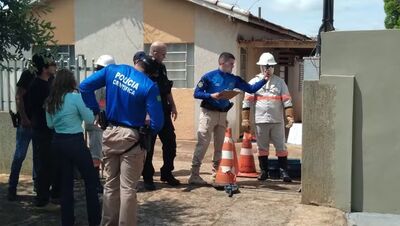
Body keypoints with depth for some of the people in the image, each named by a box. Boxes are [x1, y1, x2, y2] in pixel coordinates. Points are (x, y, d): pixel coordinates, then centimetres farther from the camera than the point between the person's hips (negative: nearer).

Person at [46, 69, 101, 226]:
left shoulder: (51, 100, 6)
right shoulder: (75, 97, -13)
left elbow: (50, 124, 16)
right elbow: (90, 119, -7)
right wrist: (85, 104, 6)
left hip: (58, 142, 7)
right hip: (74, 142, -6)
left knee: (66, 181, 13)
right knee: (90, 179, 6)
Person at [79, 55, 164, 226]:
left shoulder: (113, 70, -1)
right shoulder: (149, 86, -14)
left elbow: (85, 86, 0)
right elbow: (157, 122, -15)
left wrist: (95, 110, 7)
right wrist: (149, 132, 6)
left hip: (110, 134, 5)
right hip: (131, 138, -5)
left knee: (111, 185, 16)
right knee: (128, 189, 3)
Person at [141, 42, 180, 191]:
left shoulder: (161, 67, 12)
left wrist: (172, 106, 18)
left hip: (163, 112, 8)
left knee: (170, 143, 9)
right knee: (148, 146, 2)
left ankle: (167, 173, 23)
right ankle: (147, 177, 13)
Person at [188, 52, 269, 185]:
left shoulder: (234, 79, 7)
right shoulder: (209, 77, -7)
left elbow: (251, 89, 8)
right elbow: (197, 93, -8)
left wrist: (264, 80, -3)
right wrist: (211, 95, -22)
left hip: (223, 114, 6)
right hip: (208, 113, -6)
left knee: (219, 145, 11)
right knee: (203, 143, -9)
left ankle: (216, 173, 22)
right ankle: (194, 175, -7)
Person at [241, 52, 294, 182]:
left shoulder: (280, 82, 7)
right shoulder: (254, 82, 5)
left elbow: (287, 101, 2)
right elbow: (247, 102, 2)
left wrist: (289, 117, -10)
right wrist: (245, 120, -4)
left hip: (277, 121, 0)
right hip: (260, 121, 0)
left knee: (281, 147, 1)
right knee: (262, 148, 8)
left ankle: (283, 172, 8)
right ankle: (264, 172, 18)